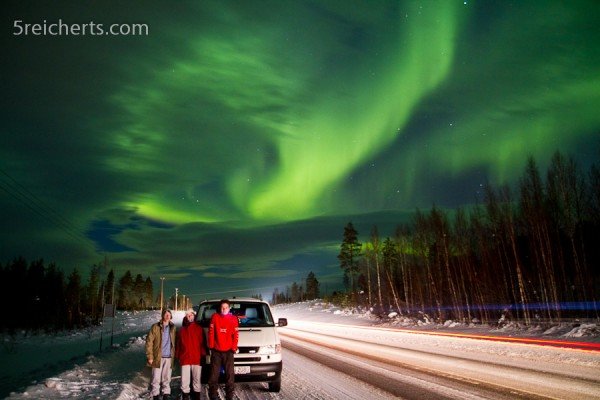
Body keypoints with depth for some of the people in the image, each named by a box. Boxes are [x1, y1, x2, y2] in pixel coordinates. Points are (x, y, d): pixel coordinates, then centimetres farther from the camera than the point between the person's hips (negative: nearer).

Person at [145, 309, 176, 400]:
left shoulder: (172, 328, 9)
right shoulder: (155, 327, -3)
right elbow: (149, 342, -4)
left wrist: (174, 355, 6)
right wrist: (150, 357, -8)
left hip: (169, 357, 3)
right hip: (158, 357, -3)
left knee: (167, 378, 9)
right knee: (156, 378, 1)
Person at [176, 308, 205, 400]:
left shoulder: (199, 328, 2)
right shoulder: (182, 329, 10)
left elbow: (202, 343, 0)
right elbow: (178, 344, 11)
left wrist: (202, 355, -5)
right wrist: (178, 356, 8)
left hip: (197, 358, -1)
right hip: (184, 358, 1)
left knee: (196, 378, 7)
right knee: (185, 379, 3)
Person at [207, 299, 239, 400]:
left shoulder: (233, 318, 1)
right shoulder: (215, 317, -1)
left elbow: (235, 335, -1)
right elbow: (211, 332, -1)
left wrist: (234, 347, -7)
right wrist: (211, 345, -4)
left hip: (228, 351, 0)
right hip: (216, 350, 0)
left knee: (230, 374, 2)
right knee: (214, 374, 5)